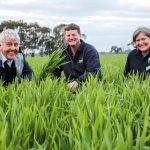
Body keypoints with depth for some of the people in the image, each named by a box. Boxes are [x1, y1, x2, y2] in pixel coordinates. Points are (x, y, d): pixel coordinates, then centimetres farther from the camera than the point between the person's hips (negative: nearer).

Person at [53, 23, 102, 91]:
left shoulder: (90, 50, -6)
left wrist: (78, 81, -36)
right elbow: (55, 72, 15)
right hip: (71, 87, 4)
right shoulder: (63, 53, 11)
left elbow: (93, 72, -20)